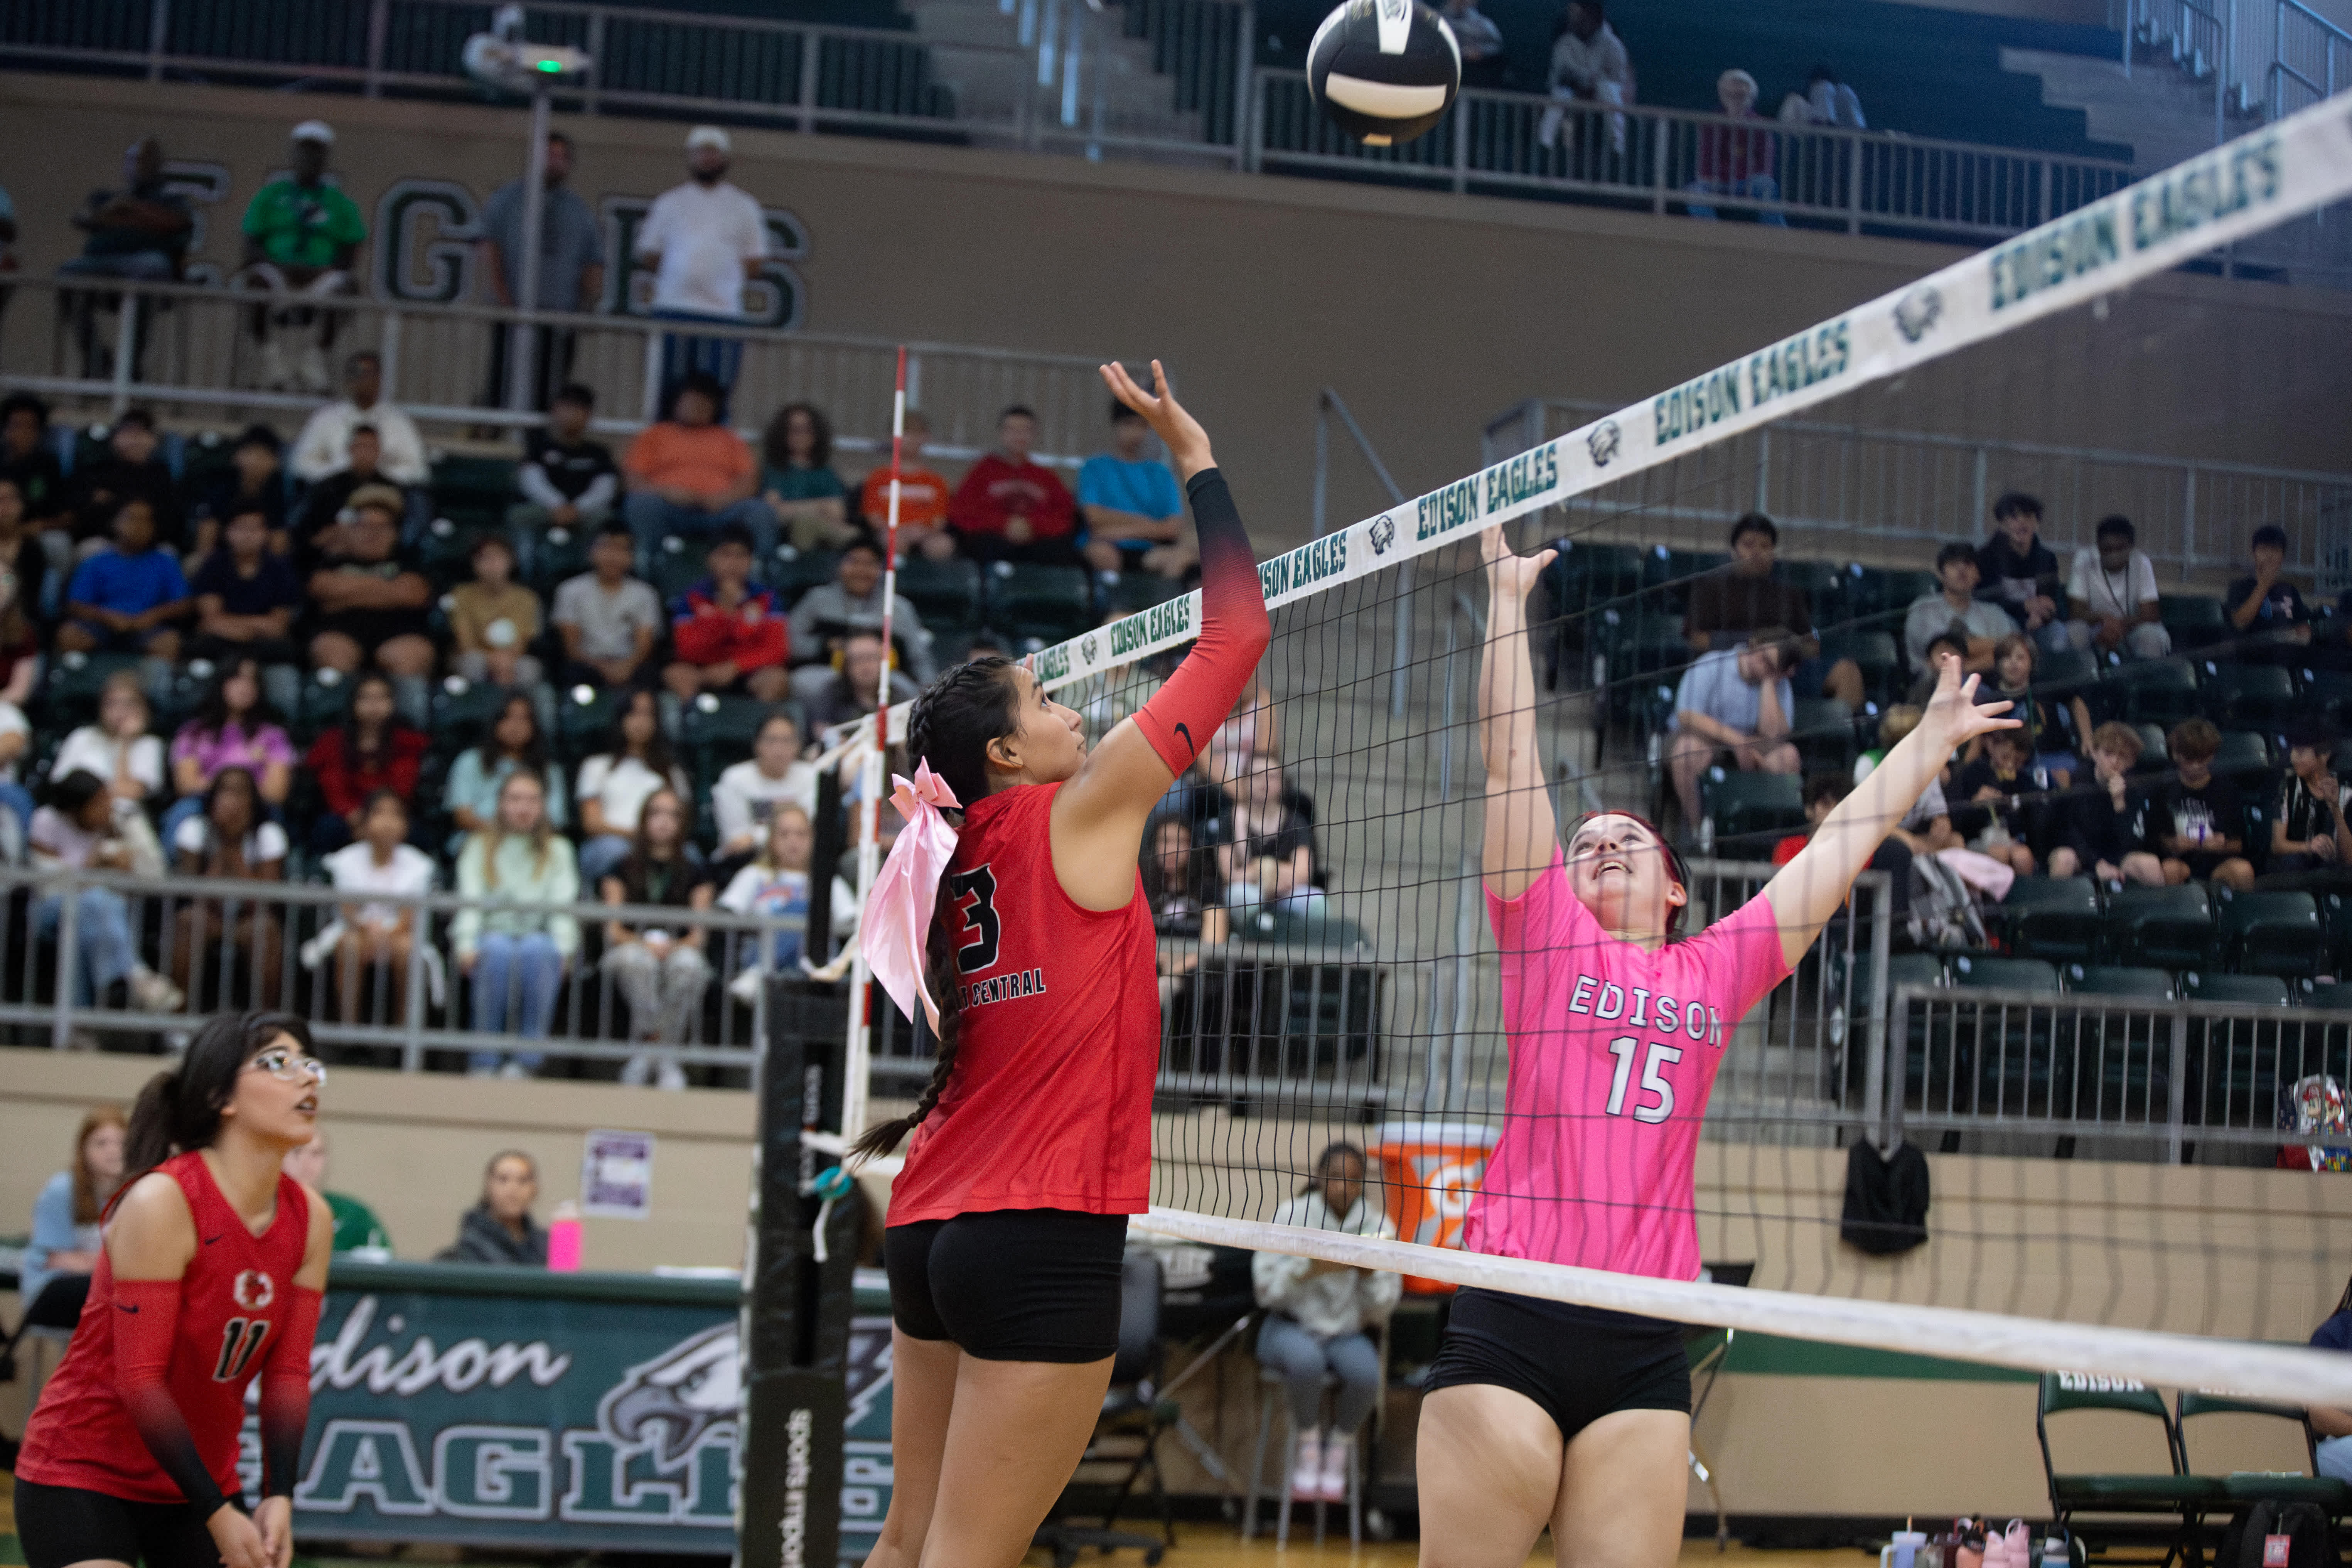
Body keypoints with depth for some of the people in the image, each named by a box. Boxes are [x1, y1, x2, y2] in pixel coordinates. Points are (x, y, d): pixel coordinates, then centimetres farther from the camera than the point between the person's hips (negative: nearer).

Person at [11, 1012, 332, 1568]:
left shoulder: (311, 1220, -2)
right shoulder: (160, 1203, -21)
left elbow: (288, 1373, -1)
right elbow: (139, 1378, -22)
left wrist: (279, 1498, -14)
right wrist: (219, 1516, -22)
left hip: (202, 1477, 7)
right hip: (82, 1475, -7)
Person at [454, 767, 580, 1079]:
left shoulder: (558, 850, 16)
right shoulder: (479, 848, 15)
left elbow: (563, 908, 4)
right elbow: (469, 903, 2)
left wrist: (564, 949, -16)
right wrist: (466, 946, -17)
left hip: (539, 937, 0)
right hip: (490, 934, 0)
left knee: (538, 951, -36)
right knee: (500, 951, -37)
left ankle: (526, 1061, -34)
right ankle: (485, 1061, -32)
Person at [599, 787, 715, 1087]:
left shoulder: (694, 873, 17)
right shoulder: (623, 871, 16)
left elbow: (700, 934, 8)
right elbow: (613, 929, 5)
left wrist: (675, 946, -14)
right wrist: (644, 944, -15)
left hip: (679, 948, 0)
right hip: (631, 948, 0)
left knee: (688, 964, -37)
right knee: (639, 961, -38)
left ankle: (648, 1052, -32)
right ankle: (663, 1059, -37)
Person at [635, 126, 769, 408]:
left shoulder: (745, 207, 12)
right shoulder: (669, 202, 12)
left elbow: (755, 264, 12)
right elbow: (648, 255, 12)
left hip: (724, 310, 0)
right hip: (673, 310, 0)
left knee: (716, 392, -4)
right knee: (669, 388, 0)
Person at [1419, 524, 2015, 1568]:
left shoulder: (1719, 968, 15)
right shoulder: (1544, 934, 8)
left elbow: (1841, 847, 23)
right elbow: (1510, 756, 7)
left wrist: (1934, 737, 29)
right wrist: (1507, 595, 6)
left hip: (1645, 1352, 3)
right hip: (1510, 1322, -3)